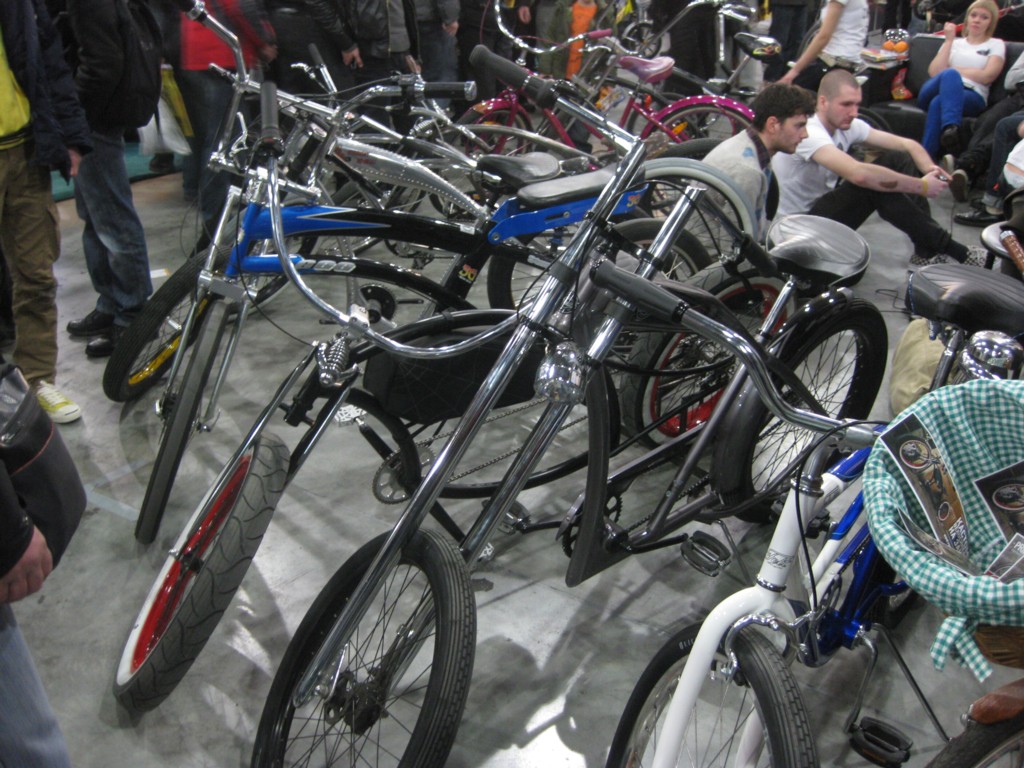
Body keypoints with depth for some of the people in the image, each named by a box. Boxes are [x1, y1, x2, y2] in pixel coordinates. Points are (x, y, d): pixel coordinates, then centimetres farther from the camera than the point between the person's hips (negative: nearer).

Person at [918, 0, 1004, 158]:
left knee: (938, 102, -37)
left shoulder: (996, 45, 22)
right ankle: (951, 127, -59)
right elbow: (934, 72, 10)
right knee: (949, 75, -35)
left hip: (972, 97, -2)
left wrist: (952, 69, 6)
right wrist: (949, 40, 10)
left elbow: (986, 77, 4)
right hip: (932, 93, 2)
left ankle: (925, 158, -54)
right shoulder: (954, 43, 29)